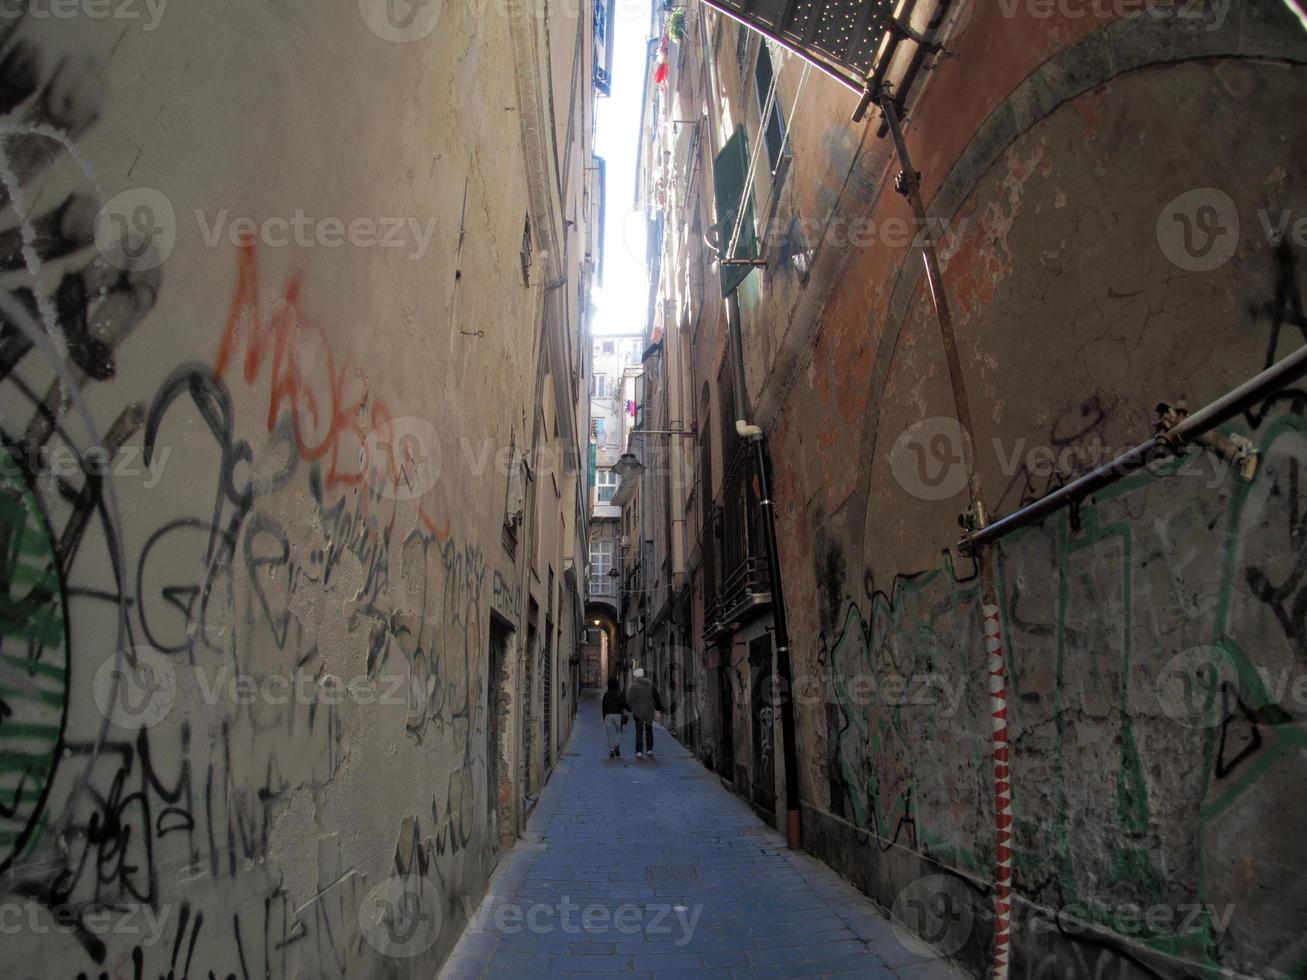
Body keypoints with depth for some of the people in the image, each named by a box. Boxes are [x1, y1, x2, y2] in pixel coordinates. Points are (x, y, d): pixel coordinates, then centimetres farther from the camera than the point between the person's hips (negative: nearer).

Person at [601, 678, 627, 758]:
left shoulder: (606, 694, 1)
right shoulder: (620, 694, -5)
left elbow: (603, 707, 5)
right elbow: (624, 705, -8)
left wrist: (604, 717, 13)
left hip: (608, 715, 1)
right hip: (618, 715, -1)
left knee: (610, 734, 6)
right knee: (618, 732, 13)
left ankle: (611, 751, 3)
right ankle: (617, 746, -9)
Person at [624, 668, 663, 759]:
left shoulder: (633, 685, -10)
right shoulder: (650, 684, 2)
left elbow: (629, 699, -12)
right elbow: (657, 697, 6)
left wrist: (627, 709, 3)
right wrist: (658, 708, 15)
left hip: (638, 711, -3)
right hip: (649, 711, 3)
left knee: (639, 732, 1)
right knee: (649, 730, 17)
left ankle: (639, 752, -3)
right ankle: (650, 750, 18)